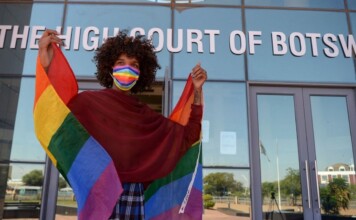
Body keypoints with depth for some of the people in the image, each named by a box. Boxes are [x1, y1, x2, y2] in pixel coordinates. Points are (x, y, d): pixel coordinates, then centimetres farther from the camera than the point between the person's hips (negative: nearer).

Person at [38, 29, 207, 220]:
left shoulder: (145, 115, 13)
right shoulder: (89, 101, 1)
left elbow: (187, 135, 12)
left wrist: (197, 91, 8)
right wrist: (45, 66, -28)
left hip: (134, 195, 3)